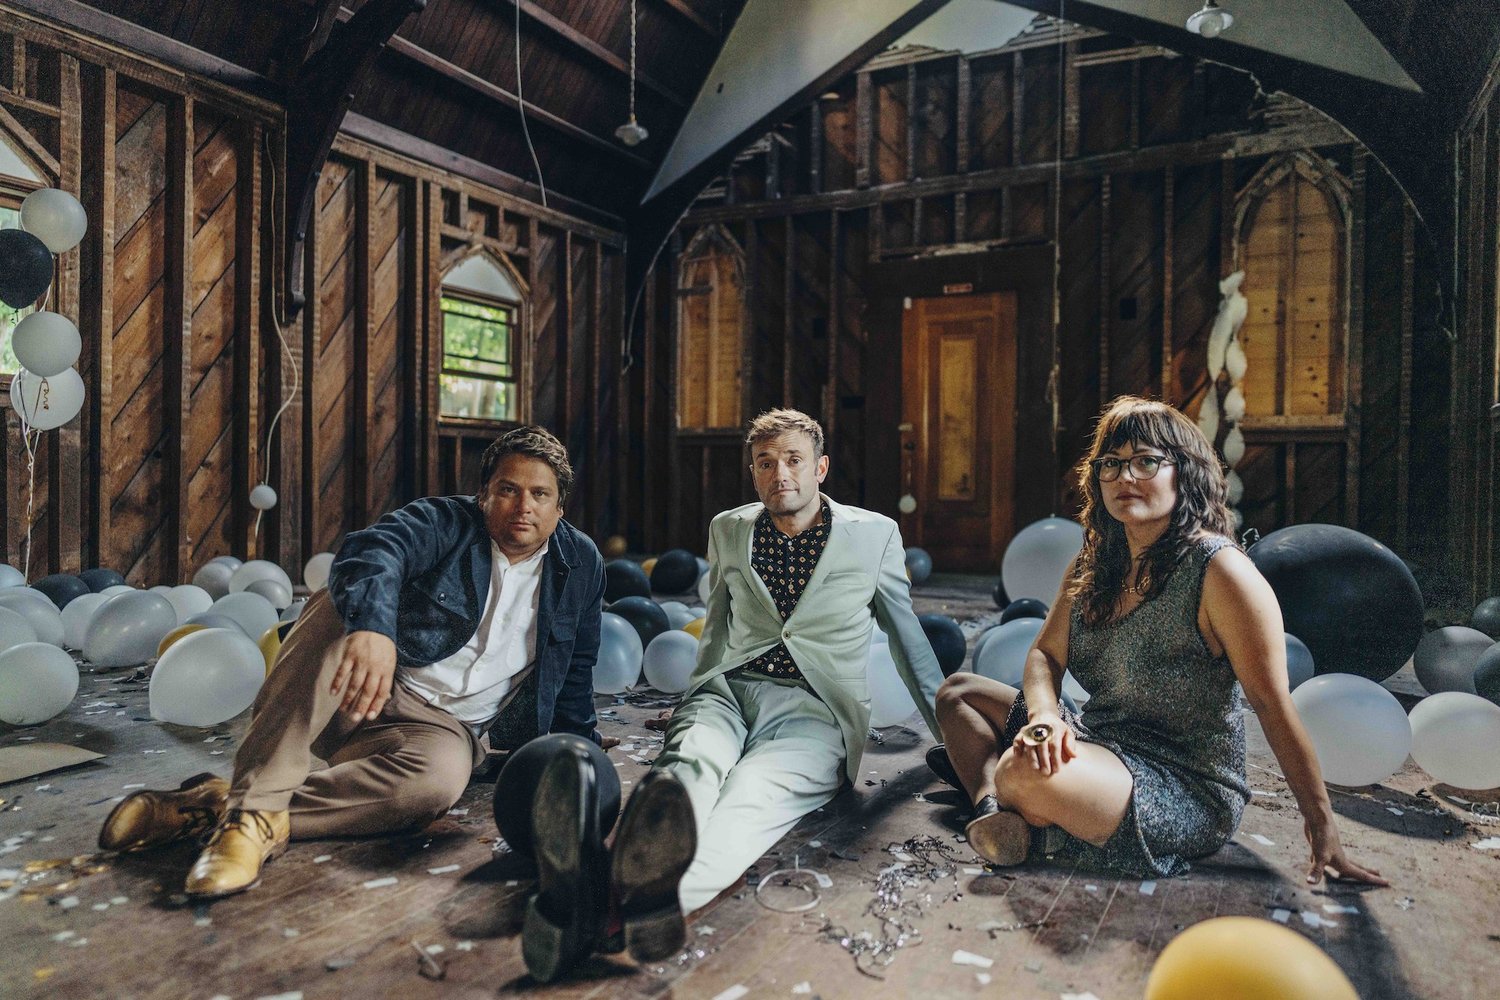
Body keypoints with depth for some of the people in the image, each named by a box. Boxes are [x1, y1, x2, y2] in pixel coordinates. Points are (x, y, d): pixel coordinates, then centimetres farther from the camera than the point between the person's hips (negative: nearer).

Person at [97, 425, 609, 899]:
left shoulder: (582, 564, 6)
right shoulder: (443, 522, -4)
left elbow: (575, 670, 16)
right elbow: (372, 550, -27)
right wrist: (372, 626, -48)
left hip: (440, 723, 1)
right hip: (359, 687, 0)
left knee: (442, 777, -36)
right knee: (344, 607, -32)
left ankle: (219, 805, -27)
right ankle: (254, 804, -38)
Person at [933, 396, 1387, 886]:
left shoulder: (1219, 570, -18)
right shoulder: (1092, 565, 4)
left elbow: (1273, 707, -17)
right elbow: (1045, 654, 4)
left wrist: (1323, 829, -13)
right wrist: (1045, 715, -19)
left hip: (1190, 790, -8)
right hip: (1098, 742, 8)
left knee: (1024, 772, -37)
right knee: (957, 690, 12)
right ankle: (992, 803, -8)